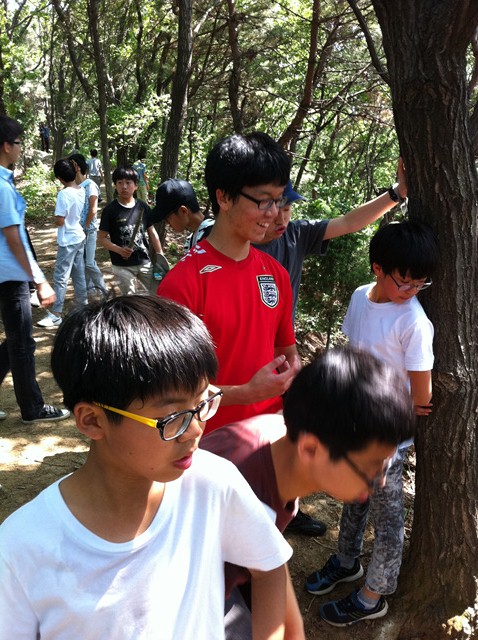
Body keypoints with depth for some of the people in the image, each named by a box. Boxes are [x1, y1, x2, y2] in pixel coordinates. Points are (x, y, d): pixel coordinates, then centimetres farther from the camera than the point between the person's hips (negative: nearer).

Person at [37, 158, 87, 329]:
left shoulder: (64, 194, -21)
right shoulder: (81, 190, 2)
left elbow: (59, 221, -19)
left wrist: (56, 219, 0)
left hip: (68, 241, -8)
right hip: (79, 237, 8)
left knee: (60, 277, -5)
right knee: (79, 273, 17)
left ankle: (56, 314, -2)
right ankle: (83, 304, 27)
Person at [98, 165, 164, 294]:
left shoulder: (143, 207, 1)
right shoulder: (110, 210, -8)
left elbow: (152, 232, 9)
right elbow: (102, 238, -5)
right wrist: (119, 250, -21)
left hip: (145, 262, 3)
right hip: (122, 266, -3)